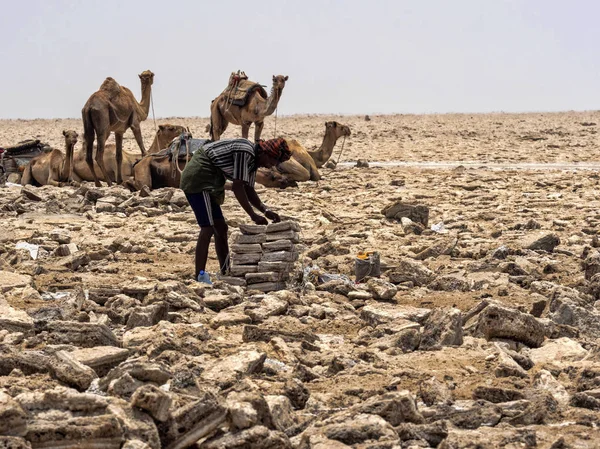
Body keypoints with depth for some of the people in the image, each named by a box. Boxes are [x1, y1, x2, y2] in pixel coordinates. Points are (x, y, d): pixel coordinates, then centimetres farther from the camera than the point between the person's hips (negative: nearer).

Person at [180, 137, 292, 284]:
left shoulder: (253, 160, 12)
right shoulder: (245, 152, -20)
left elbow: (249, 190, 15)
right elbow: (238, 188, -22)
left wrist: (266, 211, 2)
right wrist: (253, 215, -17)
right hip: (199, 180, -11)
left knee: (220, 228, 13)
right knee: (208, 229, -15)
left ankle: (226, 274, 17)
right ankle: (200, 278, -17)